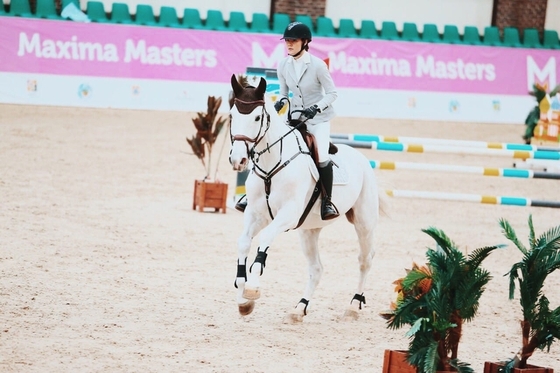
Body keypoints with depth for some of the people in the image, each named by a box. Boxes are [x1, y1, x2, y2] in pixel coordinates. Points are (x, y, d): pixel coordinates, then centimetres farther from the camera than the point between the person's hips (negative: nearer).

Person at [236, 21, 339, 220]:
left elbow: (332, 93, -9)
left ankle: (327, 201, -10)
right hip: (295, 117, 5)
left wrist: (317, 108, -23)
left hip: (318, 118, -5)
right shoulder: (283, 65, -3)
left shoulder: (318, 65, -16)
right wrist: (280, 101, -12)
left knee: (322, 158, -25)